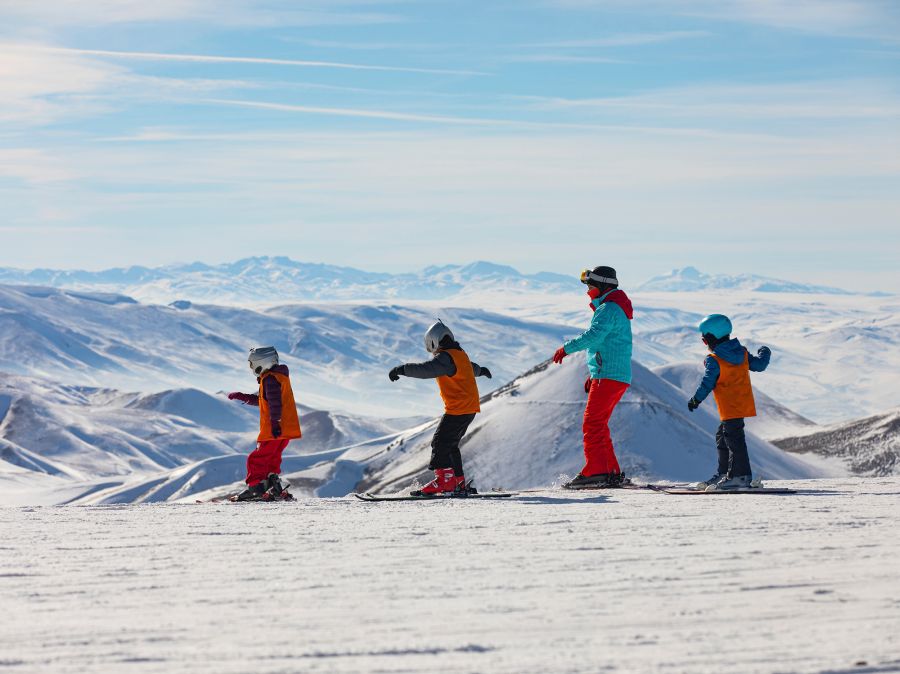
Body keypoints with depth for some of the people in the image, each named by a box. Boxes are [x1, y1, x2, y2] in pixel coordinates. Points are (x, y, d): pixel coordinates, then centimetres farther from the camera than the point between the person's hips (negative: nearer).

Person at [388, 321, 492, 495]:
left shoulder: (445, 358, -16)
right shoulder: (460, 354, 15)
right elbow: (471, 367, 38)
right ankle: (458, 482, 17)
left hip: (457, 409, -10)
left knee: (440, 442, -12)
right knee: (450, 444, 16)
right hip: (470, 408, 10)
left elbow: (425, 369, -33)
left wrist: (402, 369, -37)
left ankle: (445, 479, -18)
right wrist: (480, 370, 61)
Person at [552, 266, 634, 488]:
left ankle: (595, 472, -19)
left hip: (608, 377, -10)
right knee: (599, 424, 14)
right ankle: (612, 474, 14)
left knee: (592, 424, -12)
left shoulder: (609, 309, -11)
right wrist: (594, 374, 27)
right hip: (618, 377, 10)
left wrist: (567, 348, -21)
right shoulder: (614, 308, 23)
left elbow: (594, 335, -27)